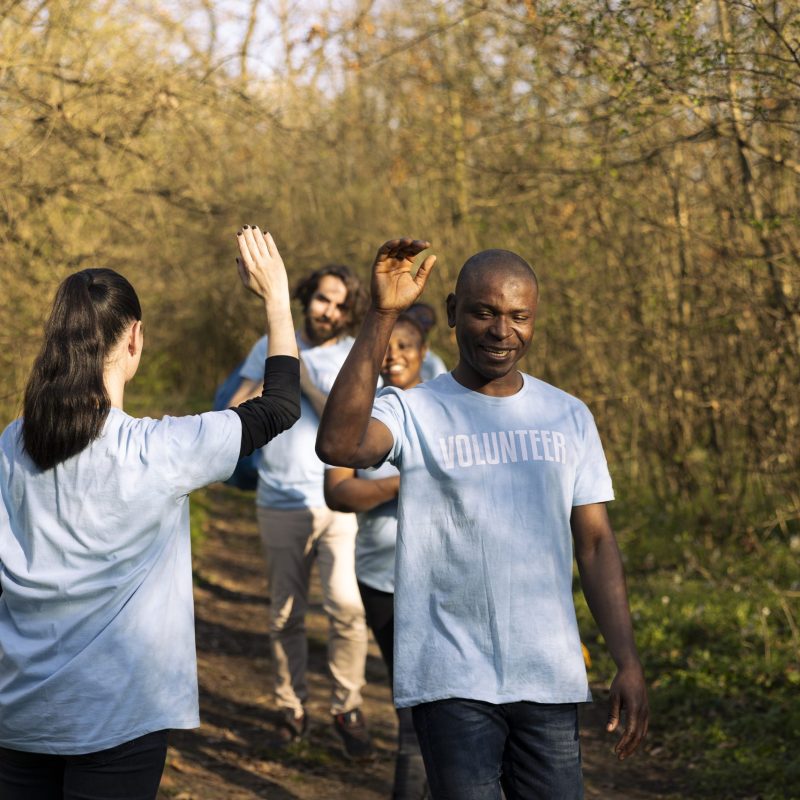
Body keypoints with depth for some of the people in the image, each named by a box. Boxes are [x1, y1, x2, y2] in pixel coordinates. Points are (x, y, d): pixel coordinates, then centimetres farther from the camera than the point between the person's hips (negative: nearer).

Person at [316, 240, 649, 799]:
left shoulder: (569, 417, 10)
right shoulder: (414, 412, -4)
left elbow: (595, 544, 11)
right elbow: (338, 444, -26)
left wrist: (628, 661, 4)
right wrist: (382, 316, -27)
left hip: (551, 679, 4)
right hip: (452, 682, -4)